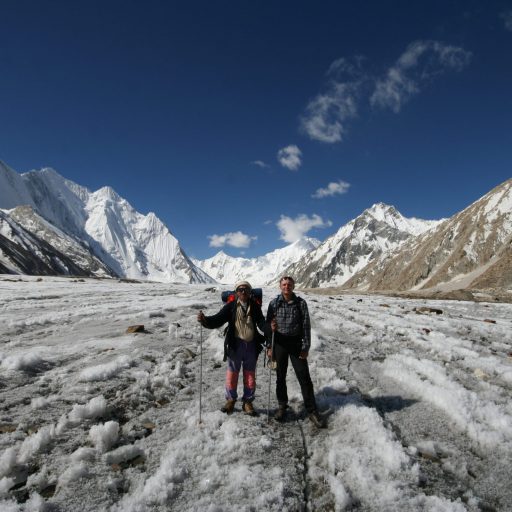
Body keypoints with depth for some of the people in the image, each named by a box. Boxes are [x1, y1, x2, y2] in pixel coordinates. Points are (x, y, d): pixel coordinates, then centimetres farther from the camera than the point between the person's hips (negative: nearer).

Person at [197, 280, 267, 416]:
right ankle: (230, 400, 29)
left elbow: (261, 324, -2)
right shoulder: (231, 306, -3)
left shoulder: (255, 306, 2)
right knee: (232, 374, 8)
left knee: (250, 375, 11)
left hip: (251, 345, 2)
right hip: (235, 345, -2)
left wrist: (270, 327, -24)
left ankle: (248, 402, 28)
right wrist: (205, 320, -30)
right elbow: (218, 320, -11)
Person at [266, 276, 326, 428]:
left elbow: (306, 326, -1)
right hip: (280, 343, 1)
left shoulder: (301, 303, -3)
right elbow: (268, 326, 3)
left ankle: (312, 411, 11)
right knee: (280, 376, 12)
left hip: (296, 343, -1)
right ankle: (282, 406, 29)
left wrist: (306, 347, -5)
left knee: (304, 378, 0)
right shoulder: (274, 303, -2)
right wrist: (269, 347, 1)